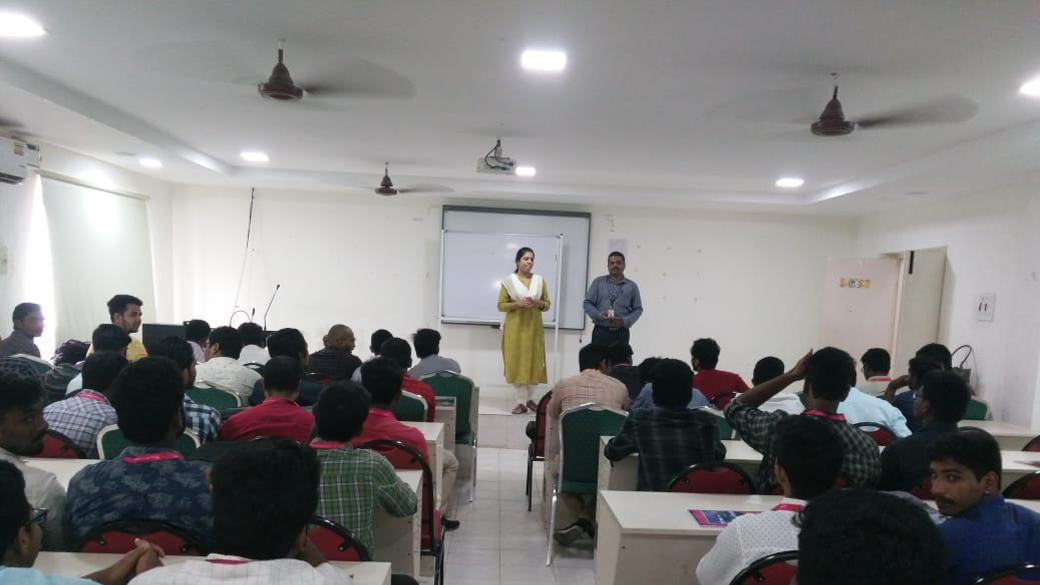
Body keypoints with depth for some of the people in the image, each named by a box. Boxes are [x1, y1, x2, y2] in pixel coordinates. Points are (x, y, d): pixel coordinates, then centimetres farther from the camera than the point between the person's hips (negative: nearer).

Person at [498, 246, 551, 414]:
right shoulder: (509, 280, -1)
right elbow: (501, 305, -1)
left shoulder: (540, 280, 7)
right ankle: (521, 402, 4)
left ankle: (530, 398, 21)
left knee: (534, 361, 4)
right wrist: (517, 304, -16)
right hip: (515, 327, -2)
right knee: (516, 362, -3)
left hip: (534, 327, 3)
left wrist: (539, 303, -10)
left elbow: (547, 305, 11)